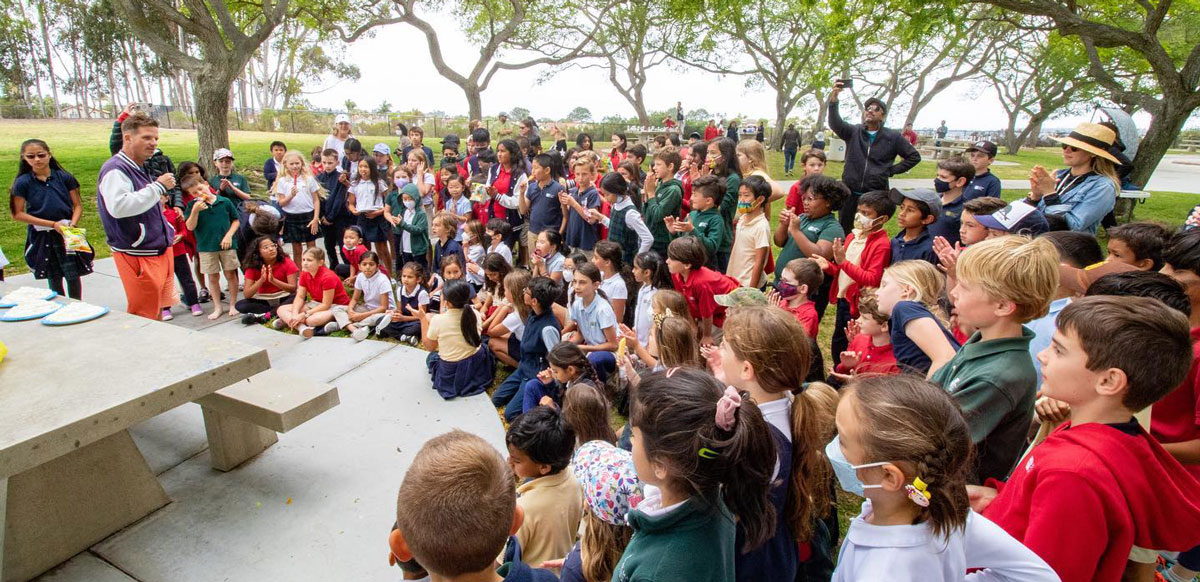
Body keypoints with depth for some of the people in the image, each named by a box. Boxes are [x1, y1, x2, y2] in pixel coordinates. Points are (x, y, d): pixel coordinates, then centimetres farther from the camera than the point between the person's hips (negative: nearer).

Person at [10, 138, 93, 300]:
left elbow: (78, 205, 2)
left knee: (73, 276, -1)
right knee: (54, 279, 9)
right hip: (41, 237, 0)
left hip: (67, 234, 0)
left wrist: (72, 224, -15)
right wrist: (53, 224, -13)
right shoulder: (23, 182, -2)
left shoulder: (64, 177, -1)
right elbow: (18, 214, -3)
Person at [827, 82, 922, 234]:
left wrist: (892, 170, 2)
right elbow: (835, 123, -16)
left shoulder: (893, 137, 5)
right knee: (843, 231, 6)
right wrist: (833, 101, -32)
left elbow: (914, 156, 13)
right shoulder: (853, 131, 4)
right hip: (850, 192, 1)